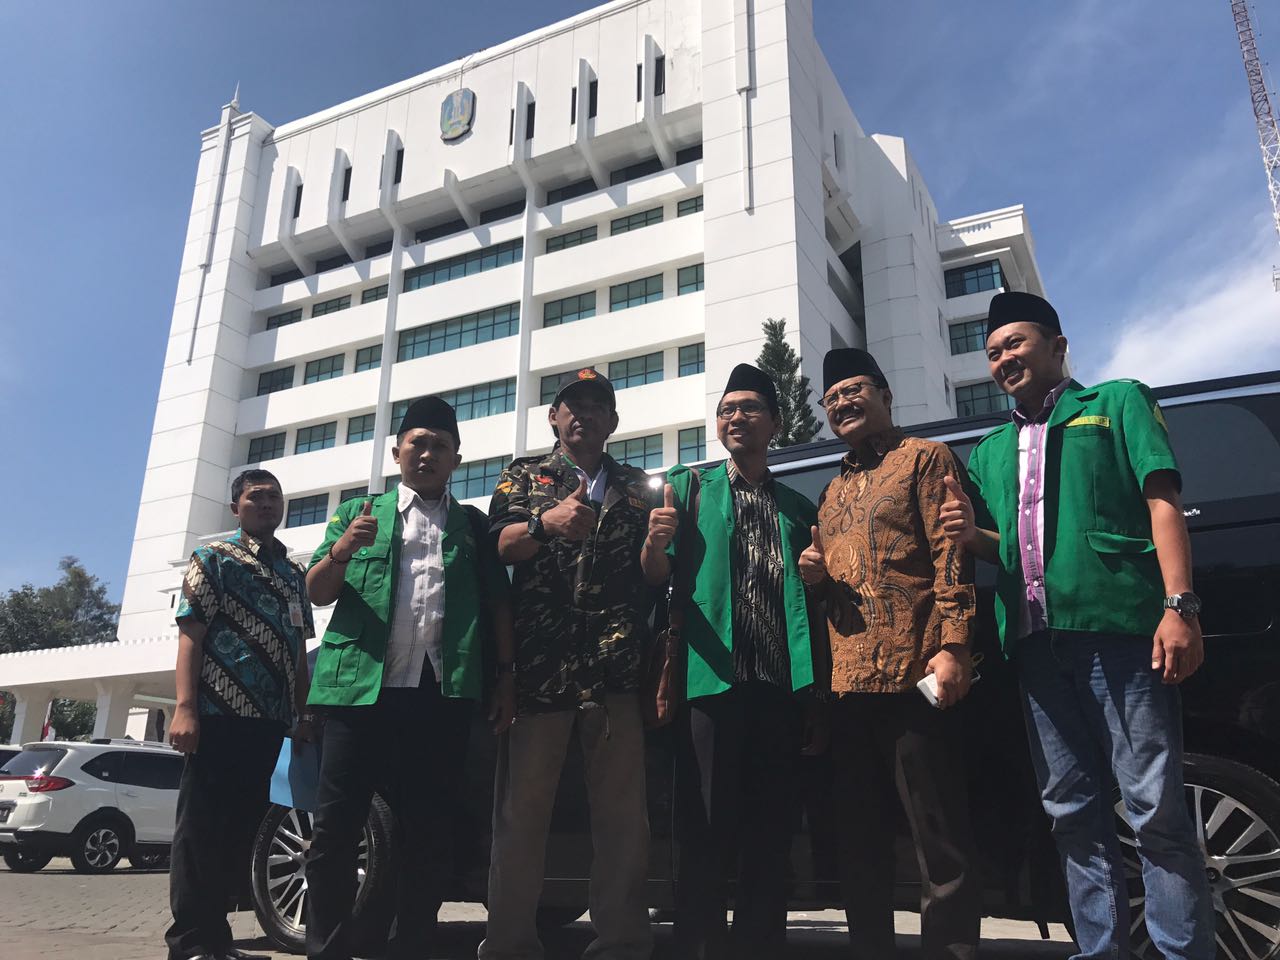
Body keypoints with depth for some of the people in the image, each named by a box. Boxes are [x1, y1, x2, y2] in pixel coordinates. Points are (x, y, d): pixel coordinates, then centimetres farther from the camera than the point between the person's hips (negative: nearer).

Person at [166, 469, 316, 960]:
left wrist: (303, 714, 12)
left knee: (240, 828, 10)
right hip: (220, 713, -6)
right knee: (201, 828, -2)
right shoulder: (214, 557, 4)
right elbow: (191, 633, -6)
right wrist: (185, 707, -16)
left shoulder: (294, 573, 20)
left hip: (270, 720, 6)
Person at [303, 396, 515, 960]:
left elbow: (497, 603, 13)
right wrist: (341, 550, -13)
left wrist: (506, 676, 1)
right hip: (360, 685, 0)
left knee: (430, 829, 4)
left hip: (442, 692, 1)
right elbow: (317, 593, 8)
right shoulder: (359, 513, 15)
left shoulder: (474, 526, 17)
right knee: (336, 825, 0)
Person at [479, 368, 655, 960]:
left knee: (623, 816, 1)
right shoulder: (524, 475, 15)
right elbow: (499, 546, 0)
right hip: (538, 667, -1)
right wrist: (546, 523, -19)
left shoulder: (637, 487, 20)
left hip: (616, 670, 2)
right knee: (521, 812, 0)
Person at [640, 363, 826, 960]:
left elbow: (812, 604, 17)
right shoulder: (689, 487, 10)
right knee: (706, 829, -1)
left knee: (771, 830, 7)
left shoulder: (799, 508, 17)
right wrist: (655, 542, -21)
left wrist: (816, 703, 10)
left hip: (783, 686, 3)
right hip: (713, 681, -3)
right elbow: (657, 578, 3)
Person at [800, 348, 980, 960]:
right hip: (847, 685, 7)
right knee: (859, 843, 12)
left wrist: (952, 647, -16)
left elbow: (951, 555, -5)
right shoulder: (833, 491, 24)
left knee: (940, 842, -2)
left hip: (913, 678, -7)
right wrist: (813, 575, 7)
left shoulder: (924, 457, 6)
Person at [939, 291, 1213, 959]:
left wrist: (1179, 605, -13)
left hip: (1119, 626, -5)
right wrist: (972, 534, 1)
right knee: (1072, 810, 8)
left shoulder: (1117, 402, 11)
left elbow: (1161, 502, -1)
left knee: (1154, 806, -6)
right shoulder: (991, 450, 24)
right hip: (1037, 642, 5)